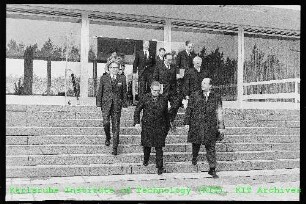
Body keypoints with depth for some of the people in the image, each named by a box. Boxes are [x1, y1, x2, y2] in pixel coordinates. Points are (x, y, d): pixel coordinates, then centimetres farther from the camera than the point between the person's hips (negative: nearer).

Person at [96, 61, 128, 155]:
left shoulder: (122, 78, 2)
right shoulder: (104, 78, 3)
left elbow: (124, 92, 7)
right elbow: (100, 91, 7)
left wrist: (124, 104, 4)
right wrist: (99, 103, 3)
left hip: (117, 105, 0)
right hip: (106, 104, 0)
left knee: (116, 127, 0)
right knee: (106, 123, -11)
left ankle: (115, 148, 7)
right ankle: (108, 137, 22)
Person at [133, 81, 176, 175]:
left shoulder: (164, 99, 1)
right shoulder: (145, 98, -4)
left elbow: (166, 114, 12)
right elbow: (137, 110, 4)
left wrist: (167, 126, 16)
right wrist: (136, 122, -7)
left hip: (159, 127, 0)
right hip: (147, 126, 0)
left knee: (159, 148, -2)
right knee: (147, 145, 12)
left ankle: (160, 167, 4)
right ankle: (146, 160, 40)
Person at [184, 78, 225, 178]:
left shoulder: (216, 98, 4)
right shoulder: (195, 95, 4)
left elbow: (219, 113, 6)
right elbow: (189, 109, 5)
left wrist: (221, 127, 3)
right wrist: (187, 122, -1)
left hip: (210, 127, 0)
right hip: (196, 125, 0)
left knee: (211, 147, -1)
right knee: (196, 143, 12)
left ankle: (212, 169, 4)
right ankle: (194, 157, 43)